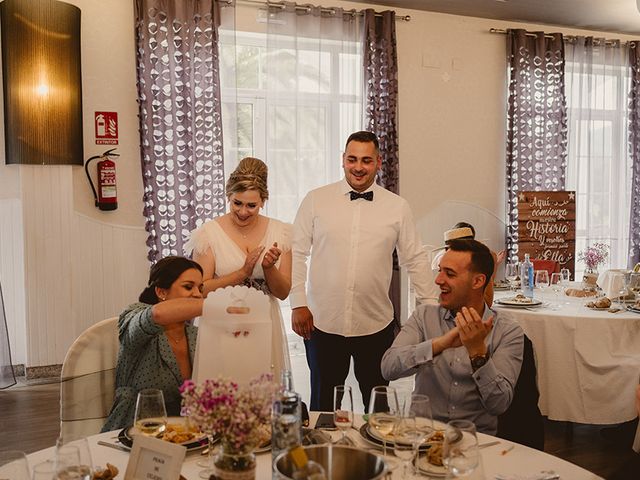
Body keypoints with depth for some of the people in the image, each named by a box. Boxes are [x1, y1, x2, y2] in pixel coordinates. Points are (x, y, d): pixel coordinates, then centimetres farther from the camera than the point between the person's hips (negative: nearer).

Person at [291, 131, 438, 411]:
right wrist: (298, 304, -4)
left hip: (376, 325, 1)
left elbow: (415, 261, 7)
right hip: (322, 323, 0)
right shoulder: (315, 200, 0)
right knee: (323, 405, 13)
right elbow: (297, 253, 1)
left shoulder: (397, 207, 2)